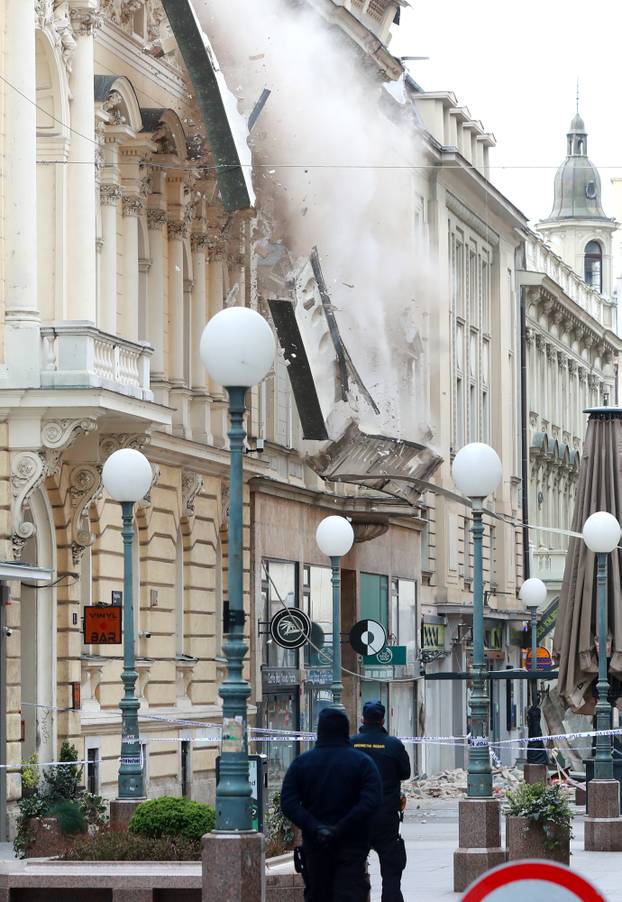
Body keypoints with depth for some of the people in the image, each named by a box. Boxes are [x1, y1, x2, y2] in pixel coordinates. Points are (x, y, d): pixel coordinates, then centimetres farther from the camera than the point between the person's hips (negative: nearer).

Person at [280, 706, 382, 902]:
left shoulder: (301, 763, 3)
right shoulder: (362, 762, -3)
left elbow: (288, 804, -8)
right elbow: (371, 802, -16)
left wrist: (314, 828, -13)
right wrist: (341, 828, -16)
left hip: (315, 846, 2)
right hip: (352, 844, -2)